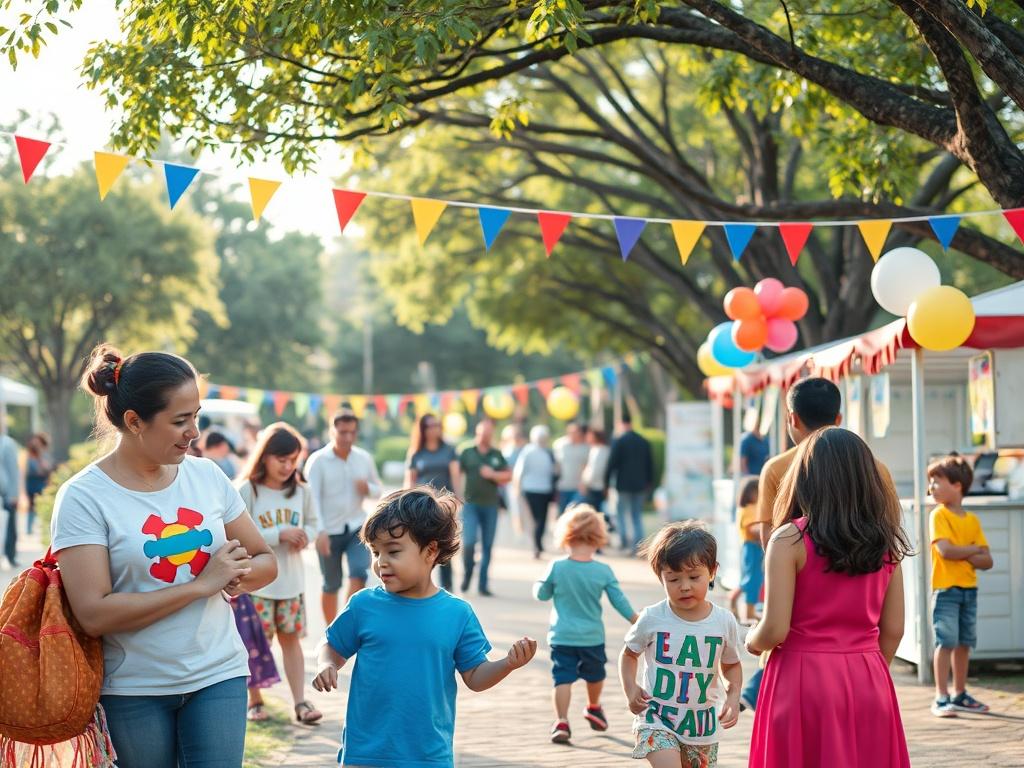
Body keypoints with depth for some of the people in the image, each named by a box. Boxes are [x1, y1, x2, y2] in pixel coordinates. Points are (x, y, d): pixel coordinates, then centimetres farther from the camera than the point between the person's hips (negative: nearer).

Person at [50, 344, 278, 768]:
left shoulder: (207, 475, 3)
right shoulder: (84, 496, -10)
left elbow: (265, 561, 13)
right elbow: (94, 614, -19)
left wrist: (241, 573, -11)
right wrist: (201, 584, -19)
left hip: (218, 674, 3)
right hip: (134, 690, -3)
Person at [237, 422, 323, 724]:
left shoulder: (301, 491, 4)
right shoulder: (246, 491, -11)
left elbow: (313, 523, 16)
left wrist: (305, 536, -7)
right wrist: (279, 535, -21)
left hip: (291, 581, 4)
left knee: (291, 638, 7)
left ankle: (300, 702, 8)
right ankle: (254, 700, 19)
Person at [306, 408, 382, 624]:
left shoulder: (365, 458, 1)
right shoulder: (318, 461, -11)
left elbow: (377, 490, 13)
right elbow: (312, 498, -17)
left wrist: (368, 488, -11)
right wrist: (320, 531, -28)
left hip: (357, 527, 2)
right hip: (329, 531, -2)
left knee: (359, 574, -15)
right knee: (332, 585, 8)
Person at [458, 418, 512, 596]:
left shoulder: (497, 455, 10)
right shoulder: (467, 453, 4)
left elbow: (508, 475, 10)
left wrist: (493, 474, -7)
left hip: (490, 506, 2)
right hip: (471, 504, -2)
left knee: (487, 546, 4)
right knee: (469, 542, -14)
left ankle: (483, 584, 11)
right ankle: (467, 573, 12)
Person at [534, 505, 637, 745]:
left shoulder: (557, 567, -11)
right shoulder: (604, 571, -9)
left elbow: (541, 594, 1)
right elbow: (619, 601, -2)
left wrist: (539, 583, 23)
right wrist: (637, 621, 9)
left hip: (562, 636, -1)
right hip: (592, 637, 2)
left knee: (563, 678, -2)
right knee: (595, 675, 25)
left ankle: (561, 722, -16)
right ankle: (593, 708, 46)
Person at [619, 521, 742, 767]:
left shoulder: (725, 622, -6)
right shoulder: (652, 619, -10)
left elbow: (731, 665, 11)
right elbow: (629, 654, 7)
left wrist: (733, 695, -7)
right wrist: (630, 688, -8)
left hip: (703, 724, 3)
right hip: (657, 718, -3)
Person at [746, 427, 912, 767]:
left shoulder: (790, 539, -10)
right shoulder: (885, 542, 3)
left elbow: (775, 630, -13)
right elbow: (893, 629, 7)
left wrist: (752, 641, 8)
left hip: (803, 679, -4)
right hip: (869, 685, 4)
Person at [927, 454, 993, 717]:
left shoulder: (973, 520, 9)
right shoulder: (939, 515, -4)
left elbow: (987, 562, 4)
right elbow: (945, 550, -19)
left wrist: (962, 554, -12)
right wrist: (974, 549, -6)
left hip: (969, 589, 5)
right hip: (946, 589, -5)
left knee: (964, 643, 9)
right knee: (946, 642, -8)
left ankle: (960, 695, 18)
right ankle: (941, 698, -6)